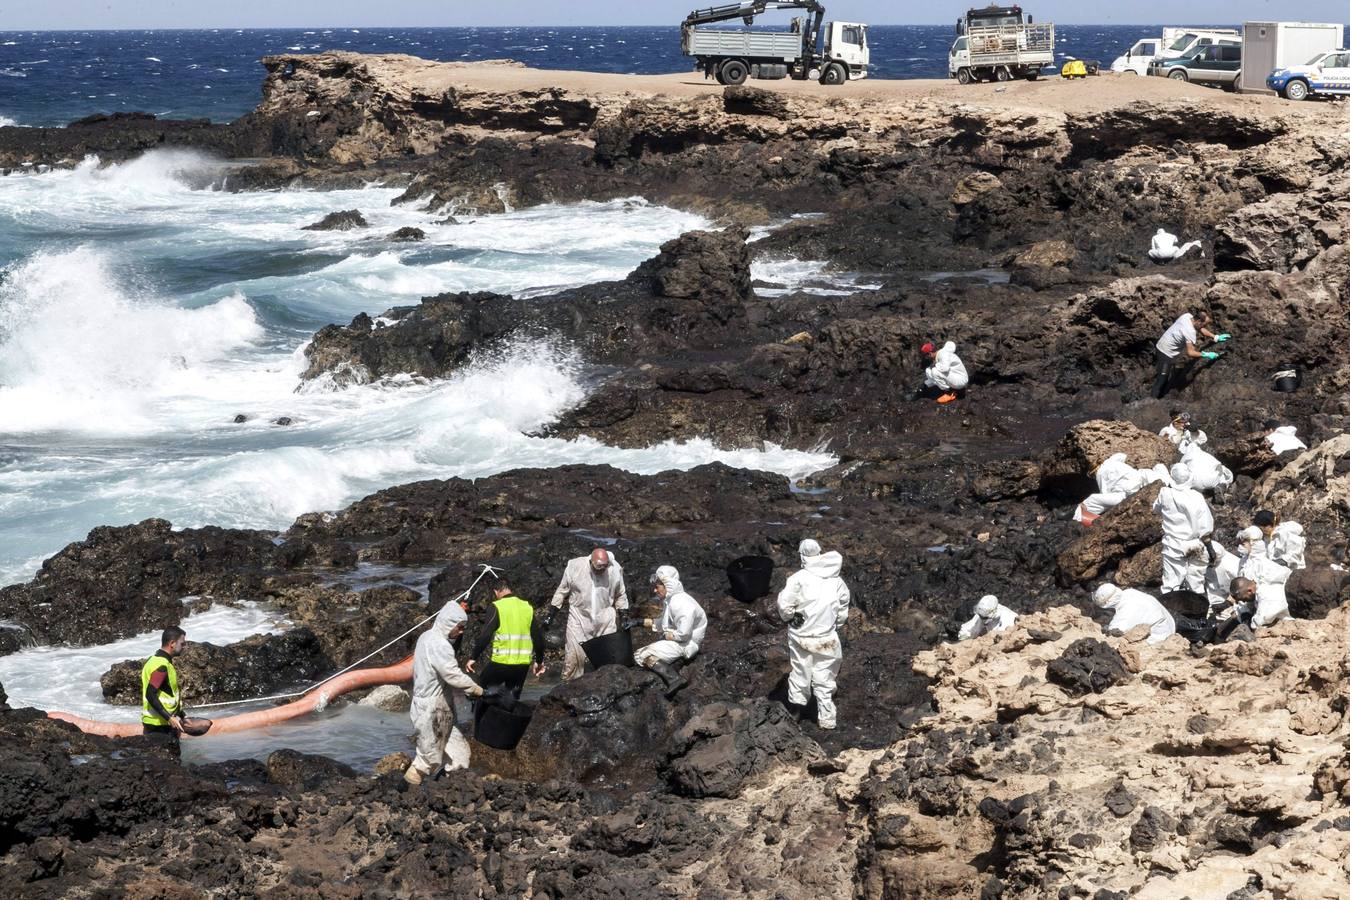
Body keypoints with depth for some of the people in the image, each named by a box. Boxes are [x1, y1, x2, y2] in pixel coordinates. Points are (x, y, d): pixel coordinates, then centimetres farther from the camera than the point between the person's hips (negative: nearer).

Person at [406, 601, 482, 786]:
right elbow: (454, 676, -25)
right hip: (432, 709, -10)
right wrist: (477, 690, -12)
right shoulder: (439, 646, -22)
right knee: (430, 754, 2)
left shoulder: (427, 637, 9)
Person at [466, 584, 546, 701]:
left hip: (501, 662, -5)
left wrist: (472, 658, -6)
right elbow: (538, 636, 13)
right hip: (523, 664, 5)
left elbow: (485, 636, -12)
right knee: (514, 698, 17)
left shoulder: (496, 607, -5)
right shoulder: (528, 608, 11)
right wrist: (539, 661, 22)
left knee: (481, 690, 14)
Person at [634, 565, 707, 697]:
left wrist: (665, 635, -11)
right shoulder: (671, 600, 10)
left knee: (645, 656, -19)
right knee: (638, 656, 12)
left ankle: (674, 679, -26)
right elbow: (663, 623, 19)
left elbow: (683, 634, -26)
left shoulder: (681, 604, -23)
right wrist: (641, 622, 11)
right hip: (672, 641, 11)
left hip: (685, 645, -11)